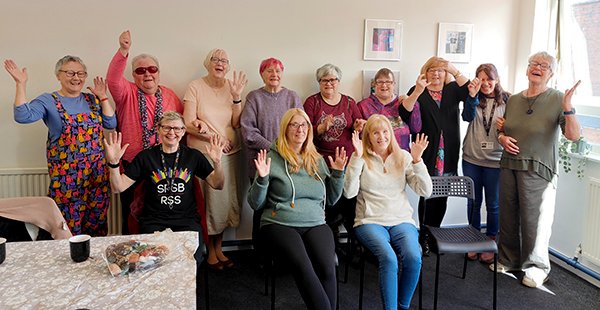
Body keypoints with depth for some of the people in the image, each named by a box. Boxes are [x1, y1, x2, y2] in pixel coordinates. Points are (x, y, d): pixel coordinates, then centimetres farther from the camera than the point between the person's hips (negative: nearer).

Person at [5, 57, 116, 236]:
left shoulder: (91, 99, 11)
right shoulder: (48, 101, -1)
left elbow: (111, 124, 3)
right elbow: (23, 116, -16)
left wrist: (102, 97, 1)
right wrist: (21, 84, -19)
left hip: (97, 173, 4)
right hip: (66, 176, -4)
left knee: (97, 224, 10)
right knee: (69, 228, 1)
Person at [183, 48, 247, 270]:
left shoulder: (232, 86, 6)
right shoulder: (195, 87, -5)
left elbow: (236, 123, -1)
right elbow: (189, 124, -9)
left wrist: (236, 96, -12)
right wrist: (213, 137, -15)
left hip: (231, 153, 4)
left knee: (227, 200, 10)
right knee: (208, 201, 2)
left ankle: (218, 247, 28)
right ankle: (210, 251, 21)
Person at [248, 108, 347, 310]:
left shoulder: (317, 160, 17)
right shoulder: (271, 158, 4)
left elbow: (331, 200, 19)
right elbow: (255, 204, 4)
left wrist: (338, 173, 7)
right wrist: (262, 179, -12)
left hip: (315, 224, 3)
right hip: (279, 224, -3)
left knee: (327, 268, -27)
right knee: (302, 266, -33)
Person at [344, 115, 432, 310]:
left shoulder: (403, 157, 10)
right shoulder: (361, 159, 4)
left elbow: (425, 191, 4)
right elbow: (349, 192, -10)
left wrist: (417, 160, -7)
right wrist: (357, 157, -14)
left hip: (402, 221, 2)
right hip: (370, 222, -2)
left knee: (413, 258, -27)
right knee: (389, 258, -31)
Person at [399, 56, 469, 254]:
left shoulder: (452, 90, 10)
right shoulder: (418, 91, 2)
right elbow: (403, 113, -14)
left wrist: (455, 72, -17)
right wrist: (417, 92, -28)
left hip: (448, 156, 3)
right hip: (427, 154, -3)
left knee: (442, 197, 9)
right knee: (427, 196, -2)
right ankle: (424, 238, 10)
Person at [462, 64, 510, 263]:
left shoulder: (506, 100, -1)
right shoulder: (474, 99, 2)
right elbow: (468, 117, -16)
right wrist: (472, 95, -28)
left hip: (495, 161, -1)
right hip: (472, 159, 1)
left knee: (493, 204, 8)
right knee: (473, 202, 13)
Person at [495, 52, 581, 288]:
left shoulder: (557, 100, -5)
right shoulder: (513, 100, 10)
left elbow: (573, 135, -15)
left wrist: (568, 108, -28)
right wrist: (502, 138, -1)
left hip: (538, 170, -5)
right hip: (509, 166, 5)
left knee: (535, 219, 1)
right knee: (508, 216, 12)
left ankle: (536, 267, 19)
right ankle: (508, 260, 30)